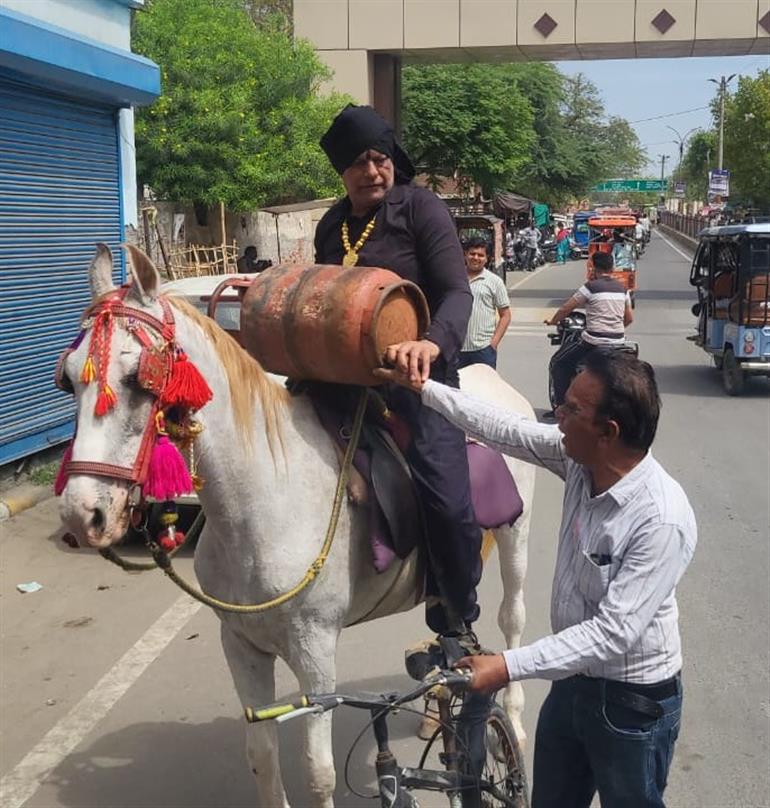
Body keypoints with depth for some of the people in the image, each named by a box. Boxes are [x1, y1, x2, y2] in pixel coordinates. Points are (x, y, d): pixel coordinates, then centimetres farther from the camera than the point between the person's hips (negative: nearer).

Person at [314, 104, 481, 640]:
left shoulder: (421, 208, -4)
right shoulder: (332, 225, 15)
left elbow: (457, 292, -15)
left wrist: (434, 343, -33)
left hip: (415, 371, -6)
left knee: (448, 501, -18)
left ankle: (458, 621, 5)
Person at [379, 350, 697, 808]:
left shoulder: (663, 520, -32)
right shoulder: (579, 458, -12)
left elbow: (614, 634, -31)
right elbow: (503, 429, 0)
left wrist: (509, 666, -31)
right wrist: (423, 389, 0)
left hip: (634, 702, -7)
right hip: (574, 678, 7)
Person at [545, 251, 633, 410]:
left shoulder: (590, 287, -5)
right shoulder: (622, 288, 11)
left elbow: (565, 308, -1)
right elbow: (629, 319, 17)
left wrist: (552, 321, 17)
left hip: (594, 341, -6)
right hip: (618, 341, 6)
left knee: (559, 364, 10)